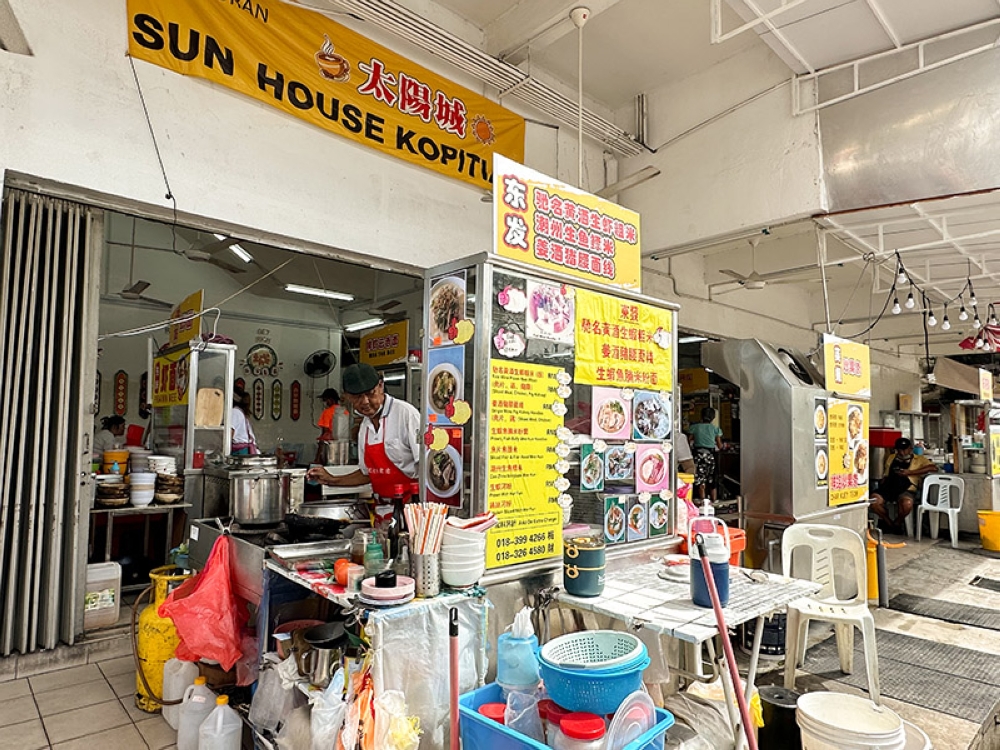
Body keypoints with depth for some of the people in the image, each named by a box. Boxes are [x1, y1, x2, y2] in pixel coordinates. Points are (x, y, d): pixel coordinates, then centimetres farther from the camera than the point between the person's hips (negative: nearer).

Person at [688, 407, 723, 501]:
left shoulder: (695, 427, 2)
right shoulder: (715, 429, 4)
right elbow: (719, 446, 6)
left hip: (698, 454, -2)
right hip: (710, 454, 2)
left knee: (700, 479, -1)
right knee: (711, 480, 14)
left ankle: (702, 500, -8)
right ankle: (713, 501, 21)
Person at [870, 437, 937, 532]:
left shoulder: (919, 459, 16)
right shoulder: (891, 457, 29)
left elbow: (933, 468, -2)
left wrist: (910, 472, -8)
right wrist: (882, 484, 10)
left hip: (906, 489, -3)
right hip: (889, 487, 3)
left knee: (907, 503, -38)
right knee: (874, 501, -30)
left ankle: (897, 523, -3)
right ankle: (889, 523, -1)